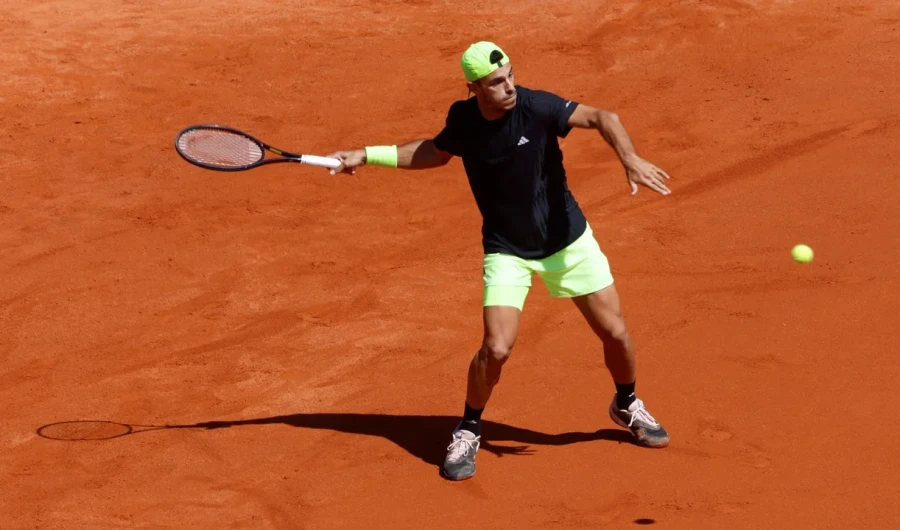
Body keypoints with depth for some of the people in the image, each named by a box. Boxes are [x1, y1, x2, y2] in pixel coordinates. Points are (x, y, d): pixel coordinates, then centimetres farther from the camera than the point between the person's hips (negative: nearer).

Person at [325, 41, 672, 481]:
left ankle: (627, 406, 36)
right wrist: (368, 156, 8)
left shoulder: (535, 107, -21)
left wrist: (630, 158, -45)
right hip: (507, 249, 0)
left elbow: (601, 118, -27)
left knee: (614, 332, 4)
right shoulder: (462, 119, -10)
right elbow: (434, 152, 11)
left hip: (567, 239, 0)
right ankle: (468, 432, 11)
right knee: (496, 347, -15)